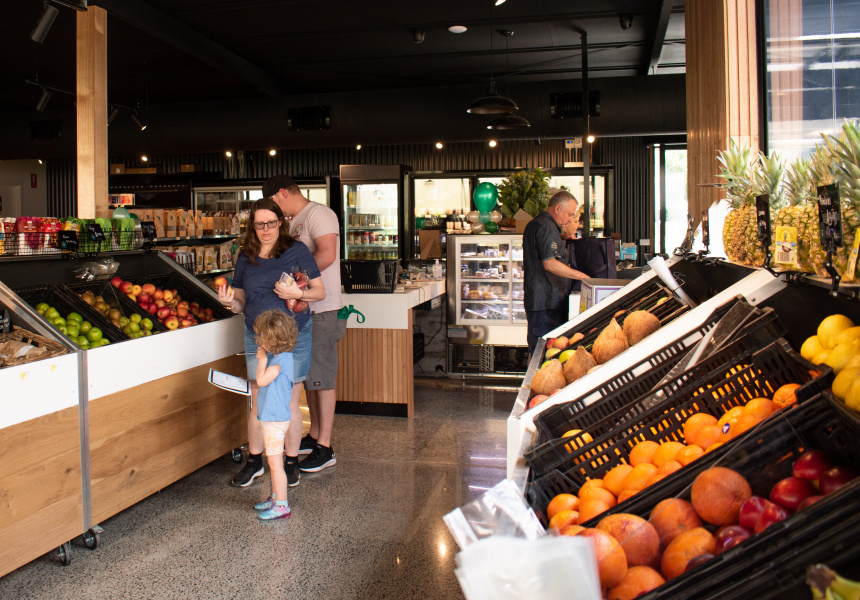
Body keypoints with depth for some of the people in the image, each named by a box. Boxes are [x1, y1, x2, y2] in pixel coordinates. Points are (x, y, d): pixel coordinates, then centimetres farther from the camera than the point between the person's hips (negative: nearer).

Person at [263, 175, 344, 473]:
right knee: (308, 374, 16)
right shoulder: (294, 221, 18)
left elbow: (327, 255, -26)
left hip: (321, 309, -10)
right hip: (302, 308, 10)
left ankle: (325, 449, 3)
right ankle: (314, 436, 29)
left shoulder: (318, 214, -12)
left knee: (322, 377, -4)